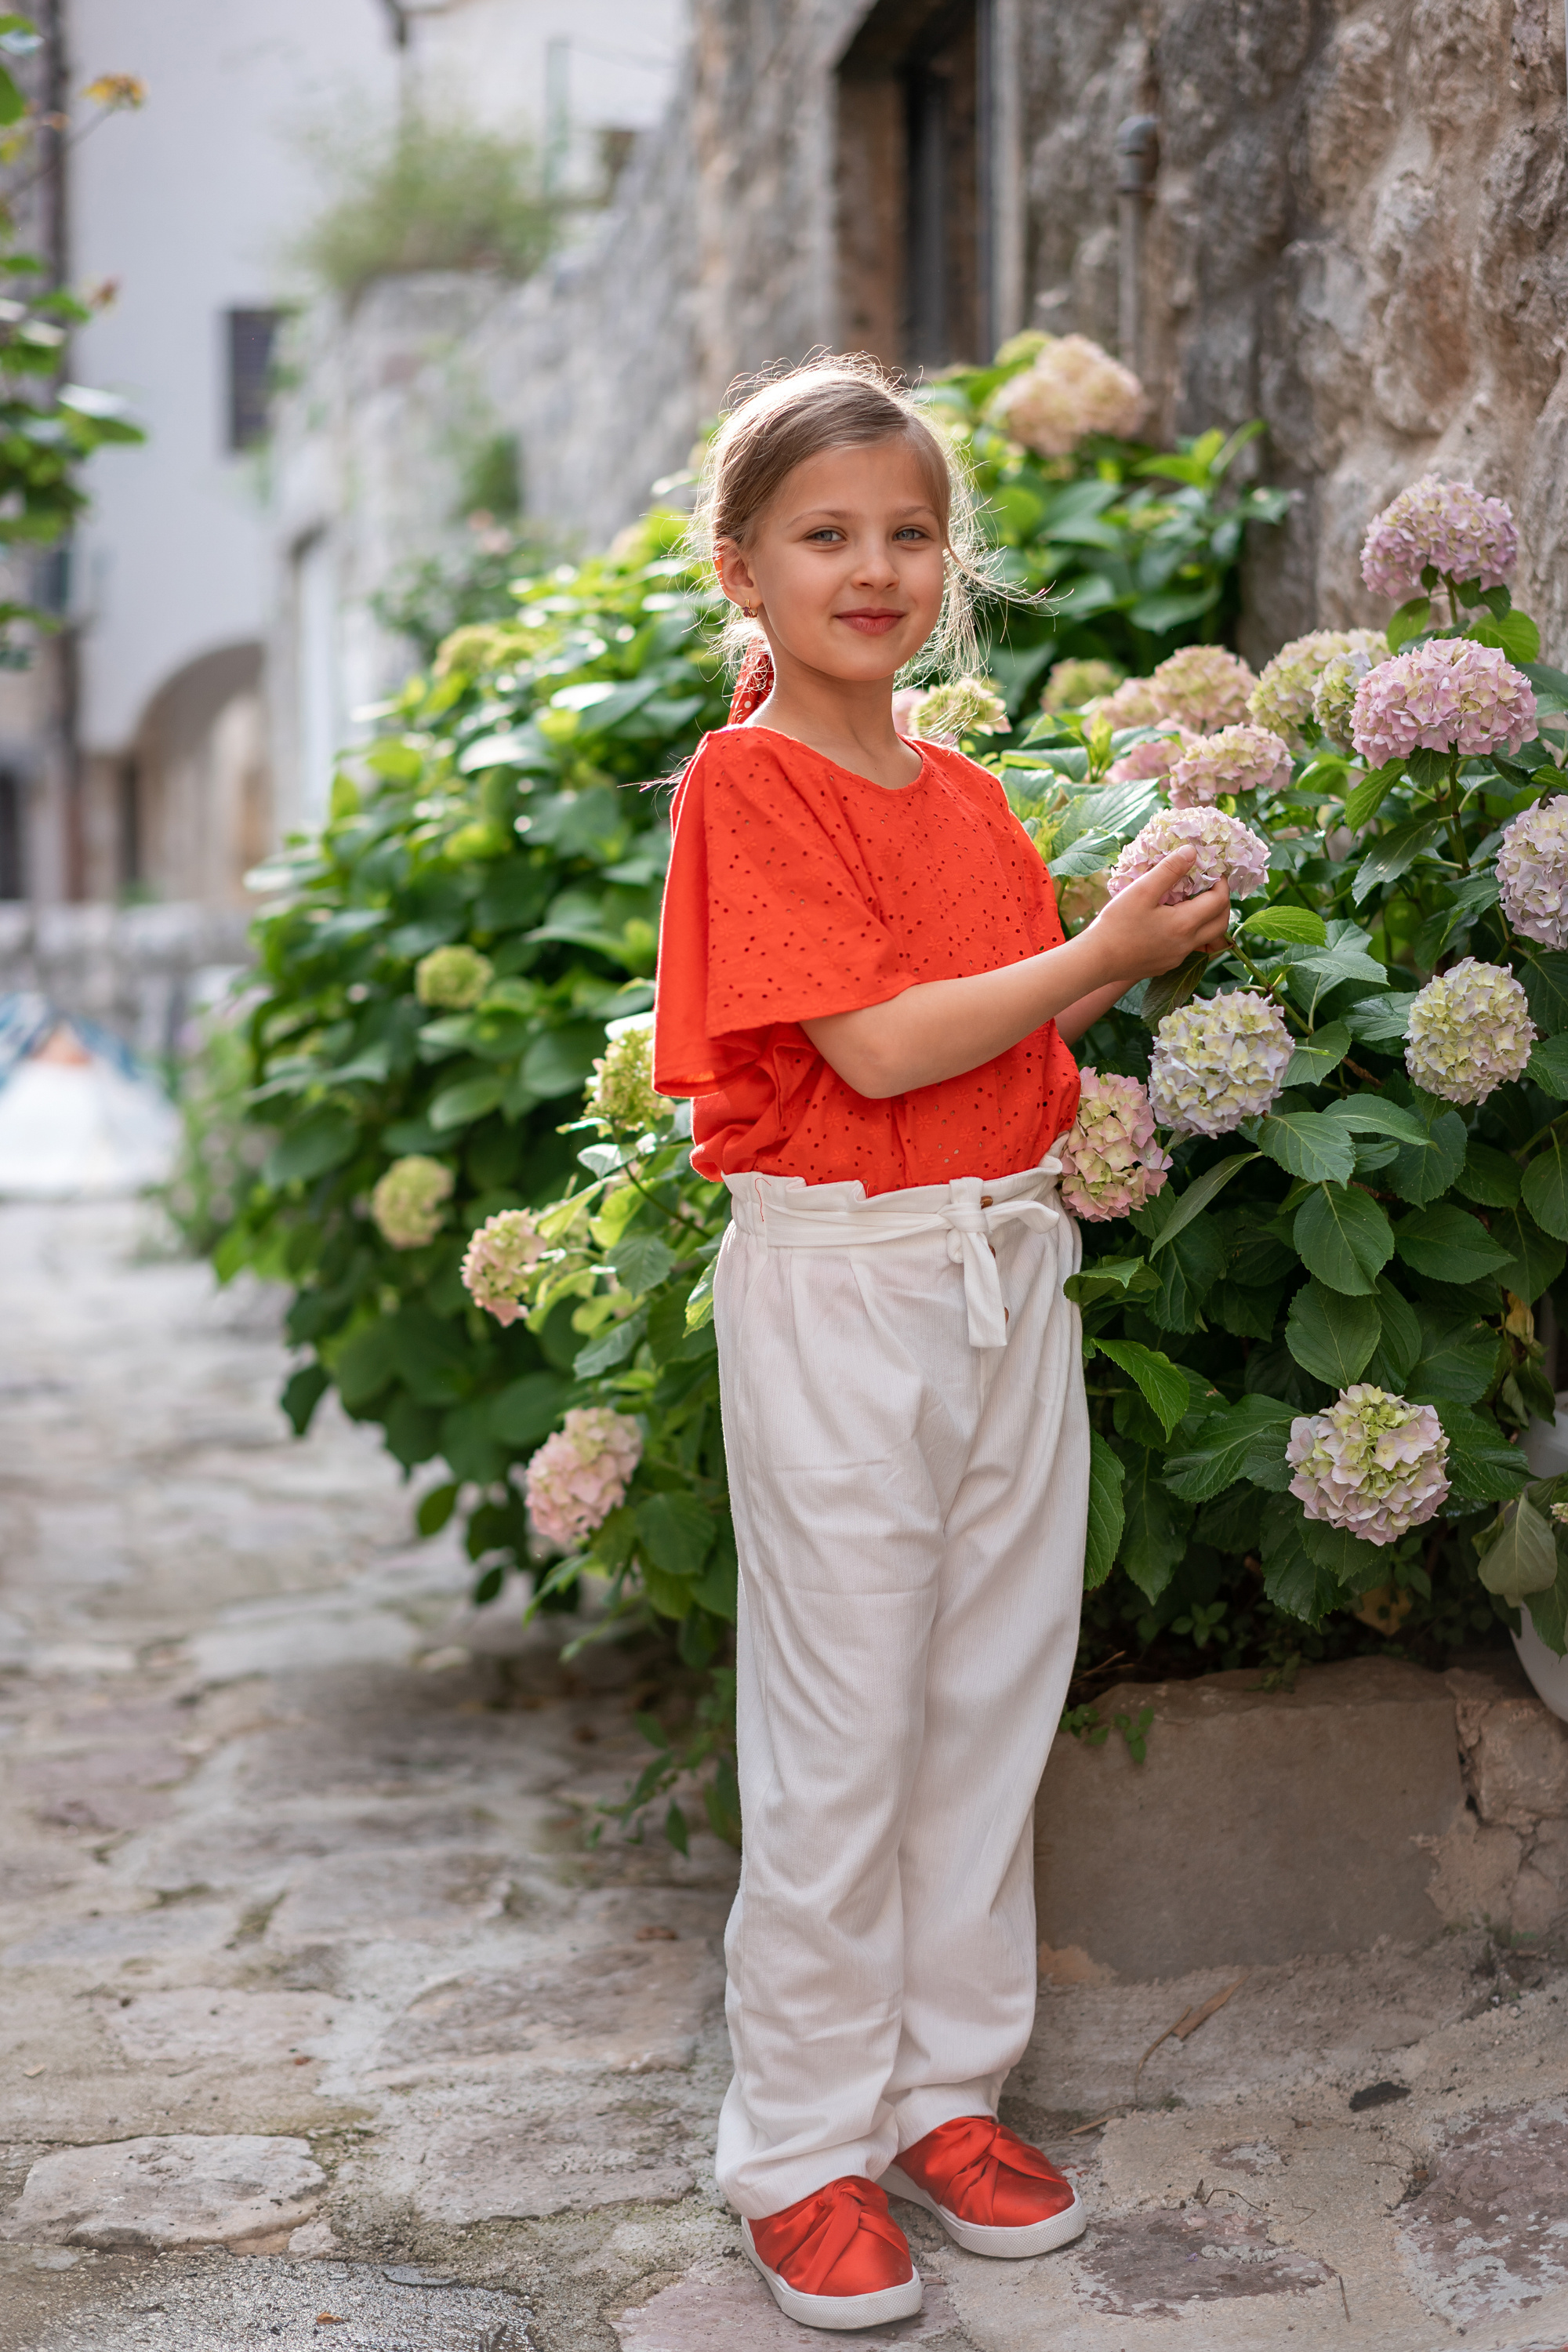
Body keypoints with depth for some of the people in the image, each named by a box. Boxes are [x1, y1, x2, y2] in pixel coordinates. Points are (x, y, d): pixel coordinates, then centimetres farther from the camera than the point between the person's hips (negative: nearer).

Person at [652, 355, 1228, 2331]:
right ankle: (802, 2145, 15)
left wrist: (1134, 959, -1)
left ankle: (946, 2085, 27)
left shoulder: (968, 797, 11)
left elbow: (1019, 1037, 14)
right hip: (837, 1281, -7)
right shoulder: (747, 784, -10)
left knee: (996, 1695, 12)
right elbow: (876, 1047, -19)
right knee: (841, 1733, 0)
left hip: (1009, 1262, 7)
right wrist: (1097, 952, -13)